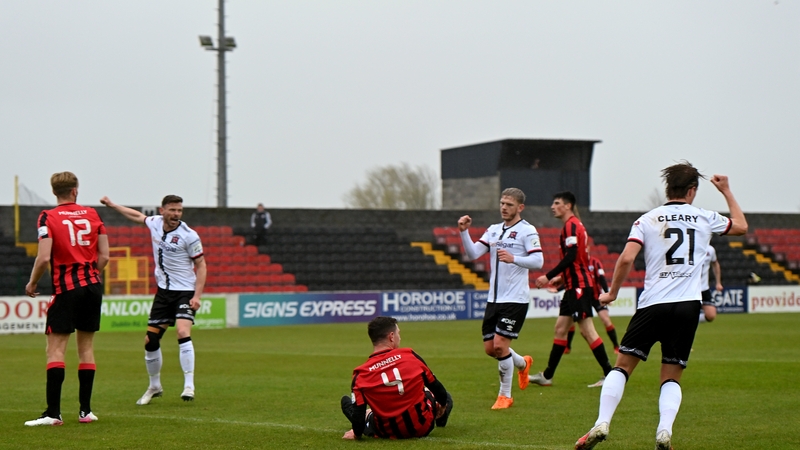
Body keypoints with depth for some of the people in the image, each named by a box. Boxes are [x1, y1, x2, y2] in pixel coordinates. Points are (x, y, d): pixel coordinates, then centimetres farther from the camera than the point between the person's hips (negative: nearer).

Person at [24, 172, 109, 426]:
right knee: (86, 347, 11)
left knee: (55, 348, -4)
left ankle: (53, 413, -11)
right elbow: (104, 256, 5)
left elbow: (44, 258, -15)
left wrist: (32, 283, 0)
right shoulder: (92, 214, 6)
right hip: (92, 286, 4)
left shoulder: (48, 218, -6)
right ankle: (85, 411, 12)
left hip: (66, 290, -4)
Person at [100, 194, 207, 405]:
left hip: (185, 292, -6)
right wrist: (112, 205, 30)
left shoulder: (189, 235, -15)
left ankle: (189, 386, -23)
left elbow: (201, 265, -10)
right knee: (150, 340, 5)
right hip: (163, 291, 6)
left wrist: (197, 296, -18)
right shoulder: (155, 223, 0)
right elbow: (137, 216, 22)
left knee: (183, 332, -27)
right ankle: (154, 387, 23)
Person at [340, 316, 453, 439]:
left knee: (347, 401, 22)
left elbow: (358, 414, -15)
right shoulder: (410, 356, -11)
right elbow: (435, 386, 2)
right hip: (423, 427, 0)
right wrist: (443, 404, 23)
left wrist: (356, 433, 5)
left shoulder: (361, 374, -14)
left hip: (388, 433, 0)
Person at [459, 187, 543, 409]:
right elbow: (472, 254, 4)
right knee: (490, 348, 9)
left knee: (500, 346, -11)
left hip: (515, 299, -7)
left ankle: (505, 395, 5)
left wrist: (513, 258, -31)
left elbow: (538, 261, -16)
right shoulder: (493, 230, 13)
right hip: (494, 298, 7)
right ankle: (523, 363, 38)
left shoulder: (527, 230, -6)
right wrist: (464, 232, -11)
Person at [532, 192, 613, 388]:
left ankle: (610, 375, -9)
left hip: (579, 286, -11)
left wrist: (548, 276, -19)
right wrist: (560, 278, 25)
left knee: (587, 330, -10)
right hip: (574, 286, 11)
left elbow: (570, 257, -21)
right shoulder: (575, 225, 18)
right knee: (560, 328, 11)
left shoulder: (571, 225, -12)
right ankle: (547, 376, 15)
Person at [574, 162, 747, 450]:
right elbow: (741, 226, 28)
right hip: (688, 306, 1)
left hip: (653, 305, -1)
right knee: (672, 377, 8)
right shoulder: (705, 219, 10)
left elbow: (627, 258, -7)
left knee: (622, 366, 6)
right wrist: (726, 192, 39)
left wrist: (612, 293, 5)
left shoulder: (647, 220, 5)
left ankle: (602, 424, -7)